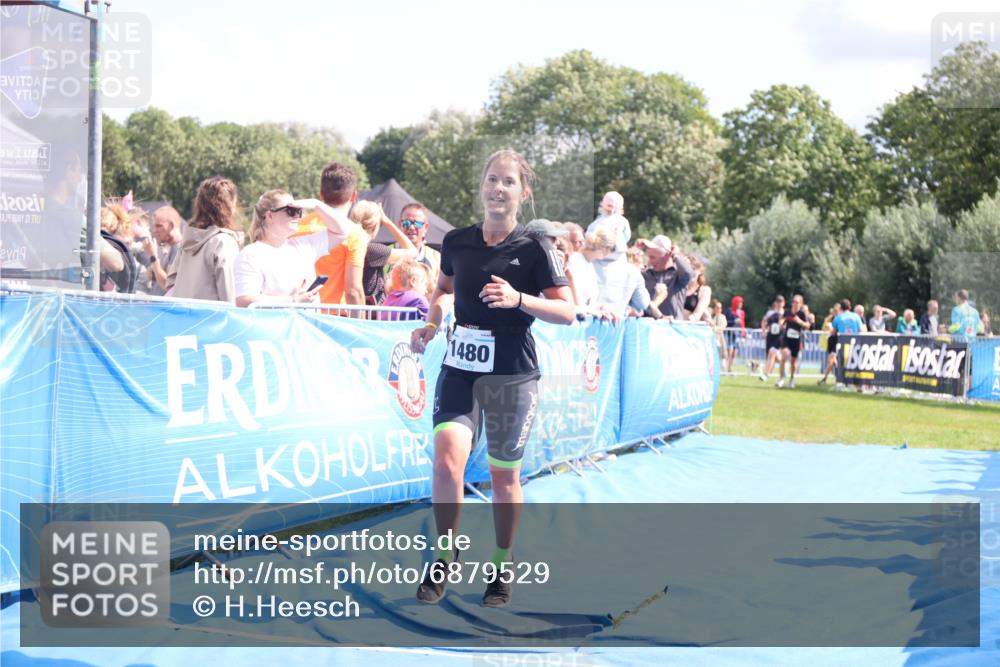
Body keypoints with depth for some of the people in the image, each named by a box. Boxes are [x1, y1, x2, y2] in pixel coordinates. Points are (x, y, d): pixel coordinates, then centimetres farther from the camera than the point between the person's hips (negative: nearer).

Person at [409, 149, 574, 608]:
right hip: (459, 367, 2)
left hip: (512, 374, -2)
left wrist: (518, 299, -23)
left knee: (503, 476, 6)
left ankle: (502, 566, 27)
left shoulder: (533, 248, -6)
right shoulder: (457, 241, 3)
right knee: (447, 458, -15)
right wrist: (430, 324, 4)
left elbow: (567, 312, -8)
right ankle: (444, 558, 4)